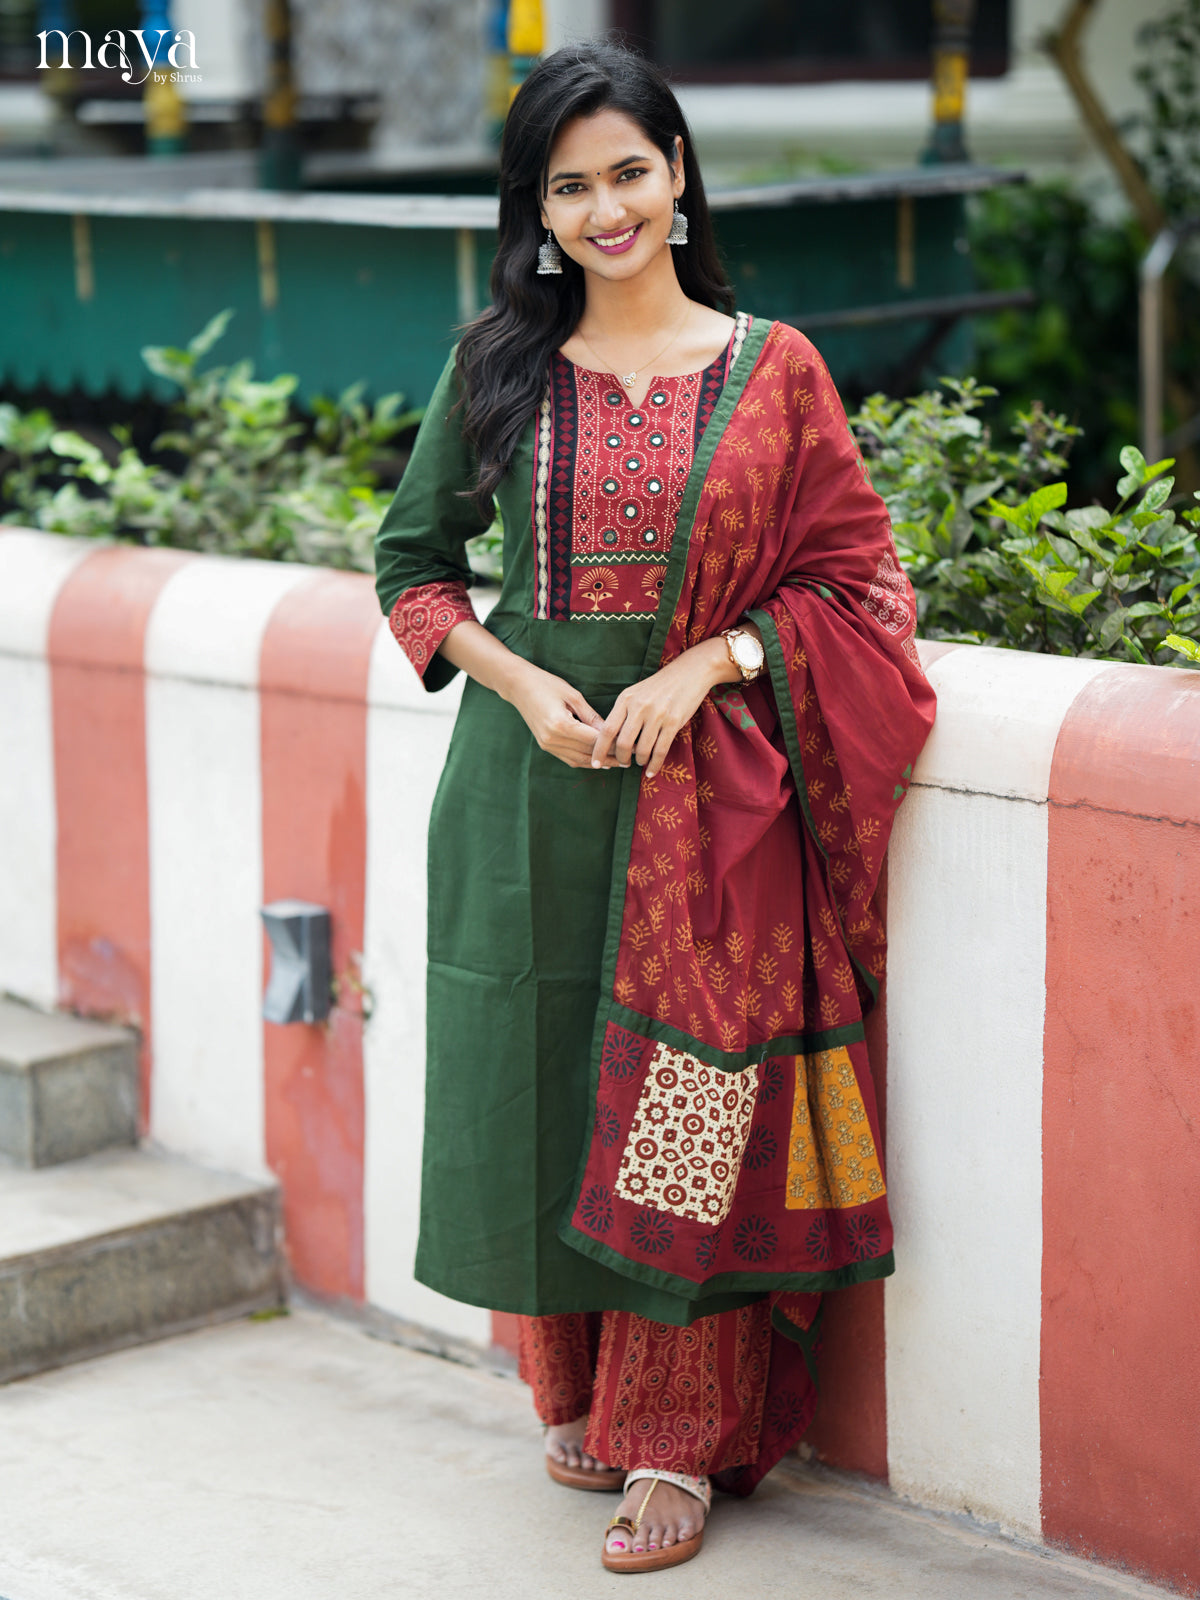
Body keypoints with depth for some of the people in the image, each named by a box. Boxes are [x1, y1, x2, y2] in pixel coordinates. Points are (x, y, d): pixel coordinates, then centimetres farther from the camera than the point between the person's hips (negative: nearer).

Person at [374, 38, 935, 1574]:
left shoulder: (770, 369, 1)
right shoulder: (499, 364, 4)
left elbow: (848, 578, 2)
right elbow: (413, 559, 9)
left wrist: (707, 665, -13)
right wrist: (519, 682, -7)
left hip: (709, 789, -2)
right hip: (535, 768, 2)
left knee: (688, 1114, -1)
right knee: (541, 1086, 9)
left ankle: (676, 1444, 9)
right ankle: (578, 1395, 27)